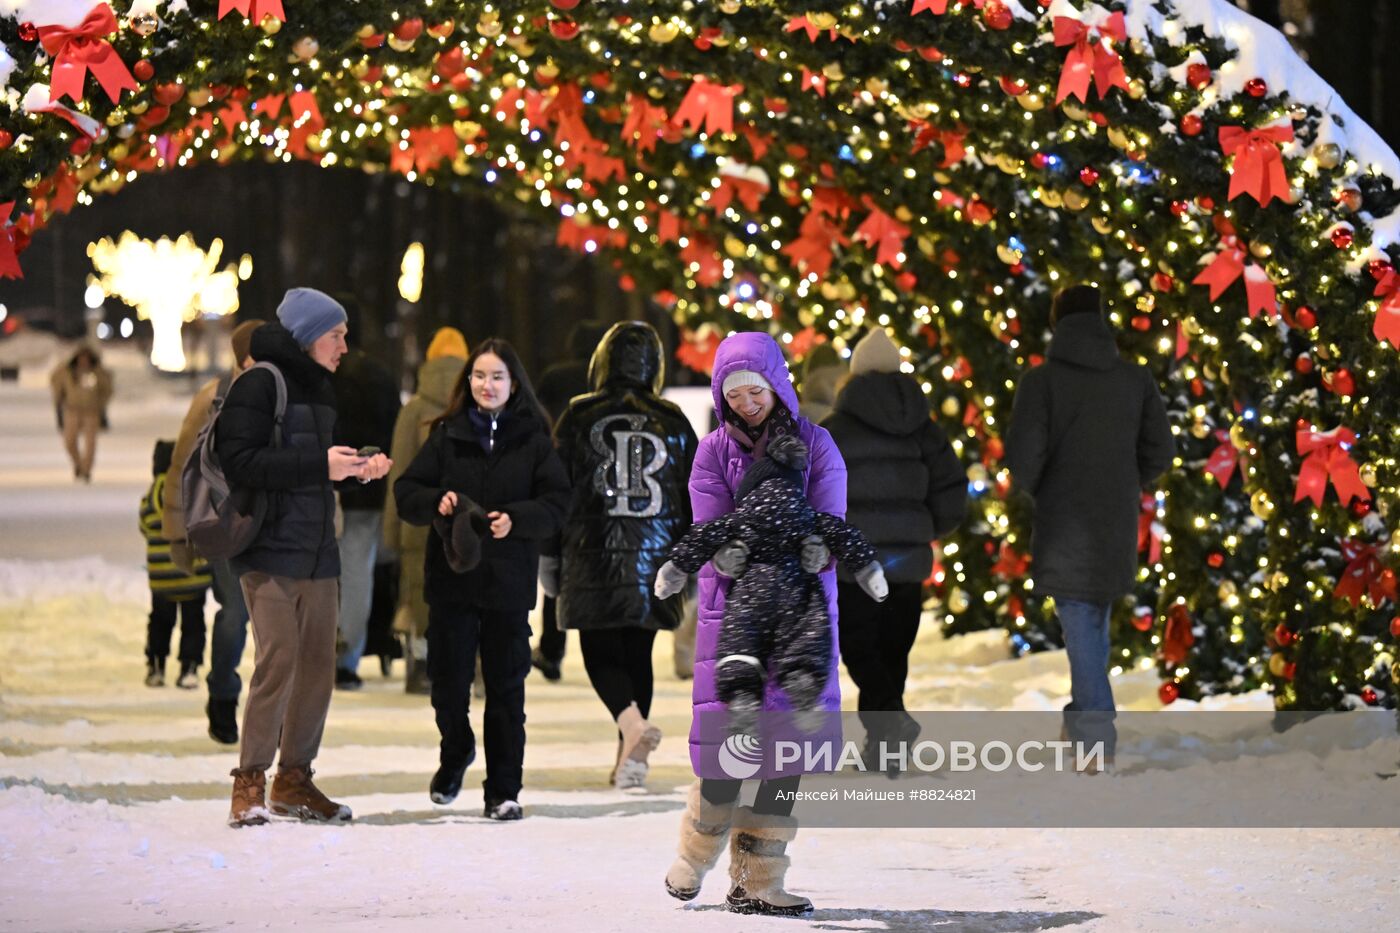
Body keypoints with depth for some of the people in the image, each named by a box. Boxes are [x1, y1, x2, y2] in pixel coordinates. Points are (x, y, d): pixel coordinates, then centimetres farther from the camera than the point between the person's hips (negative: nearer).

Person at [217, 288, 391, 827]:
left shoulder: (318, 387, 19)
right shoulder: (259, 382, -10)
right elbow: (238, 461, -19)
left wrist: (356, 470, 5)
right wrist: (318, 465, -22)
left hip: (317, 553, 9)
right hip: (271, 550, -9)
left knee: (318, 665, 8)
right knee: (279, 659, -14)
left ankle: (294, 780, 17)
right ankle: (249, 783, -7)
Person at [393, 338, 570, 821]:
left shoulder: (533, 439, 2)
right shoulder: (447, 435, 5)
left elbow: (557, 503, -2)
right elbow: (407, 492, 4)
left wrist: (516, 518, -19)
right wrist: (436, 502, -16)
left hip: (508, 581, -1)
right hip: (451, 578, 1)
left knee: (506, 686, 2)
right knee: (448, 678, 4)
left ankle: (503, 789, 10)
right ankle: (455, 752, 34)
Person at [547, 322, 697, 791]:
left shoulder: (579, 417, -3)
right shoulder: (673, 423, 4)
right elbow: (696, 497, 9)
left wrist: (549, 559, 9)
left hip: (594, 556, -2)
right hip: (654, 558, 3)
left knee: (601, 653, 3)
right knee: (638, 652, 12)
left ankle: (633, 724, -24)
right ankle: (630, 759, 13)